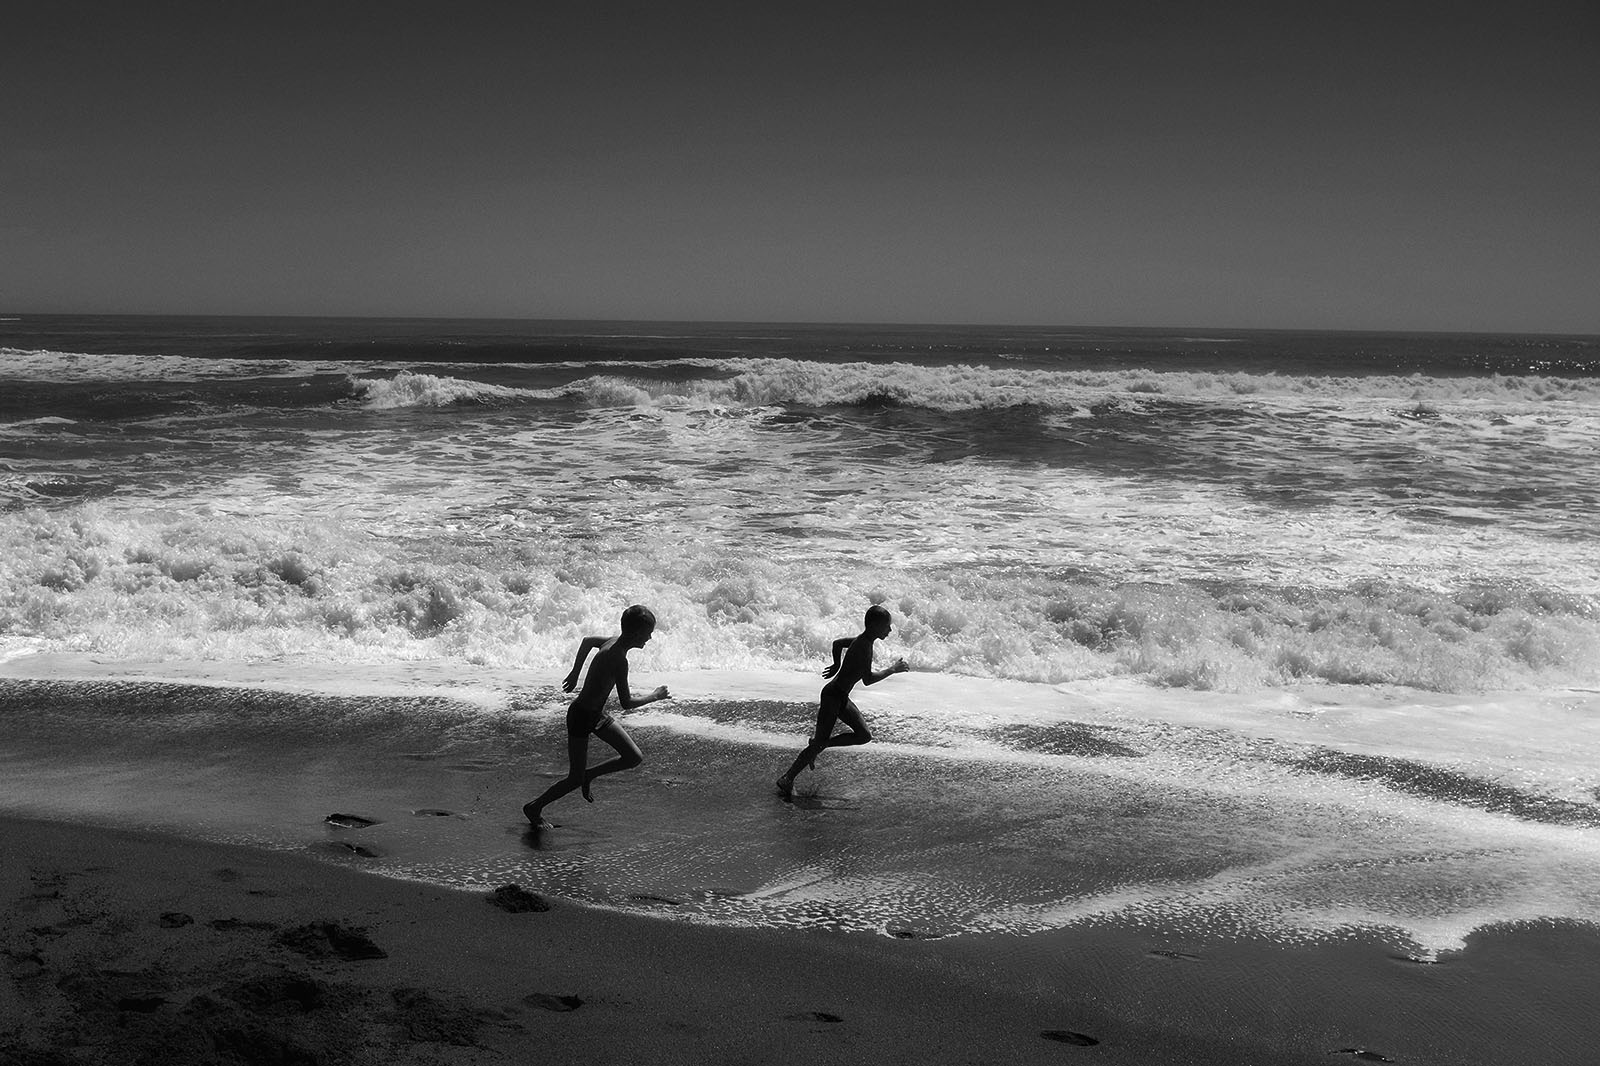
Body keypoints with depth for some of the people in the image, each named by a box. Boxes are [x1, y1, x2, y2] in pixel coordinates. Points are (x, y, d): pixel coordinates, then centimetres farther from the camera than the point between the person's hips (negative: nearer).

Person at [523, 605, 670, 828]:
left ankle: (589, 775, 21)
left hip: (598, 714, 9)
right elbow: (626, 703, -28)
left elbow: (587, 641, 17)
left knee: (635, 757, 5)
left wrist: (574, 674, 27)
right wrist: (655, 697, -13)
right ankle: (534, 808, 21)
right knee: (575, 780, 2)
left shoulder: (614, 642, -4)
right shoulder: (618, 659, -31)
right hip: (581, 717, -9)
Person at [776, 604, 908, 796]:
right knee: (819, 742, -2)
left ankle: (820, 744, 18)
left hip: (841, 697, 10)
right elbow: (867, 679, -28)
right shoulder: (864, 646, -24)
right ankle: (787, 780, 8)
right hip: (832, 696, -9)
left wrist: (837, 665, 30)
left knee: (864, 735, 10)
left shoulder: (862, 641, 4)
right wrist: (893, 670, -19)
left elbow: (837, 642, 20)